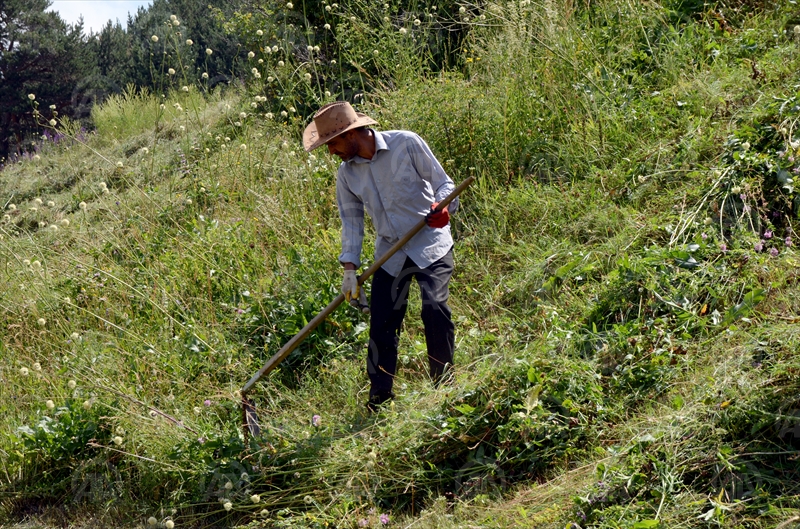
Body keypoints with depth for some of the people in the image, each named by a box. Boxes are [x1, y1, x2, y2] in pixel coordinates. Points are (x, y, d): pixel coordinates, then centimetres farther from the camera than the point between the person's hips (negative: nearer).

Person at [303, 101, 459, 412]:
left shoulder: (406, 144, -10)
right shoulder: (346, 174, 3)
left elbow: (443, 182, -6)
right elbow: (351, 220, 7)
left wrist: (442, 206, -27)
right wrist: (350, 267, -2)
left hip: (430, 244, -4)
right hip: (390, 254, 4)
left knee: (435, 308, -21)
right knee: (381, 323, 0)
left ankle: (444, 385, -4)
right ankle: (380, 400, 12)